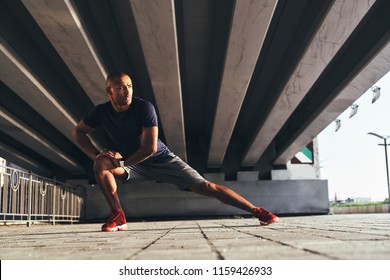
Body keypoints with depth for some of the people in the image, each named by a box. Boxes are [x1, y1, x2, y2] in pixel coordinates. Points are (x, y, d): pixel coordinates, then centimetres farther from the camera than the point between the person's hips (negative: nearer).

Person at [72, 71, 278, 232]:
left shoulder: (143, 107, -24)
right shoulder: (101, 112, -11)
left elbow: (150, 147, -27)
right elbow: (78, 132, 3)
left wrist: (121, 163, -22)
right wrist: (96, 155, -12)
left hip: (161, 160, -3)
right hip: (133, 164, 4)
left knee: (204, 187, -15)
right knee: (101, 164, -24)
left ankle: (257, 211, -12)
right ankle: (118, 217, -13)